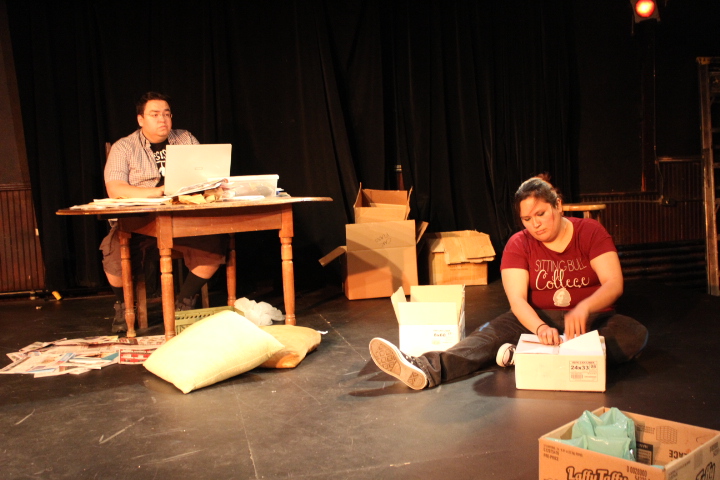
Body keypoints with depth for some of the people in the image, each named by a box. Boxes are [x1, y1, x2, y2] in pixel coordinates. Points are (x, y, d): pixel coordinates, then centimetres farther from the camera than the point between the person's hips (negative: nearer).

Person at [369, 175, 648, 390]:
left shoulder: (590, 232, -6)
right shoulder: (518, 245, -5)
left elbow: (614, 284, -17)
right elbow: (517, 299, -17)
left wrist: (583, 308, -39)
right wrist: (540, 328, -39)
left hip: (592, 318, 0)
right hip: (539, 318, 0)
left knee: (636, 335, -30)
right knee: (492, 333, -25)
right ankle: (426, 369, -50)